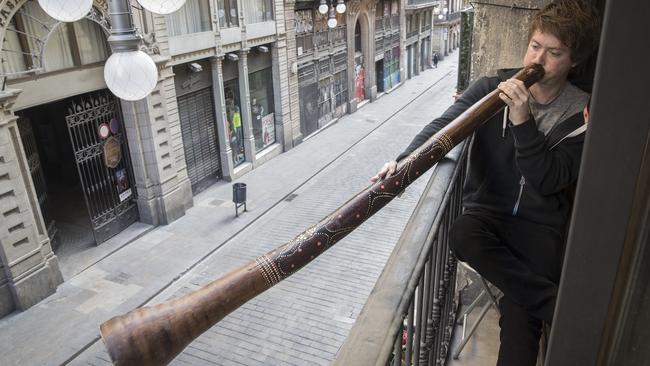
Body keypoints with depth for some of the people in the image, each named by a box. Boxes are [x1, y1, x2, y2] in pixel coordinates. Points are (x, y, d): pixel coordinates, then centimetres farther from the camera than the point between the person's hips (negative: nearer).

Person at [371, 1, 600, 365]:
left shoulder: (581, 115, -2)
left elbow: (547, 181, -13)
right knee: (463, 235, -32)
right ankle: (557, 306, -18)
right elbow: (444, 127, -12)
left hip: (539, 225, -1)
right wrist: (404, 161, -30)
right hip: (486, 210, 1)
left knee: (519, 306, -22)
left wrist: (522, 121, -24)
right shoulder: (493, 88, 1)